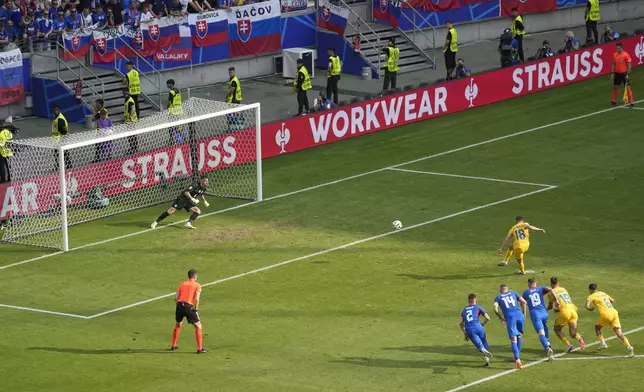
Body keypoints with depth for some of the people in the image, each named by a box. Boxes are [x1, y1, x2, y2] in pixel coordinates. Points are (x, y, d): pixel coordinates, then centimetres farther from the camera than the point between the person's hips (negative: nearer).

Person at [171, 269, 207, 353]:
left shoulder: (182, 284, 19)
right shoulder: (197, 286, 6)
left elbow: (176, 297, 9)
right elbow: (196, 299, -7)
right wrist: (196, 310, 1)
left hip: (180, 305, 5)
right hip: (189, 306, -5)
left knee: (178, 325, 28)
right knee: (198, 326, 7)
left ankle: (173, 346, 34)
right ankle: (200, 349, 2)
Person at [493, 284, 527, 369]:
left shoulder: (498, 298, 19)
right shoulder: (513, 294, 24)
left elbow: (495, 308, 2)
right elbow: (523, 302, 12)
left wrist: (500, 318, 15)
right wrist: (523, 314, 19)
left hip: (510, 317, -2)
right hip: (519, 315, 2)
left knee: (513, 340, -6)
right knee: (519, 336, 23)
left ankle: (517, 359, -23)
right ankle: (517, 357, 28)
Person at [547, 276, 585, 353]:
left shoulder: (551, 292, 7)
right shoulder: (564, 289, 22)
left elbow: (550, 306, 14)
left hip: (564, 312, -5)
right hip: (573, 309, 5)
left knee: (557, 329, 17)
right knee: (573, 333, 10)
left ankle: (568, 344, 0)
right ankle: (579, 338, -25)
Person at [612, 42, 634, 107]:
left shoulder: (626, 55, -15)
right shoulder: (615, 55, 2)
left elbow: (629, 65, -12)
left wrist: (628, 74, -15)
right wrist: (613, 73, 10)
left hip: (624, 74, -5)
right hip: (617, 73, 5)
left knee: (627, 87, -4)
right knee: (615, 87, 14)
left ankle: (631, 102, 0)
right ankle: (614, 101, 28)